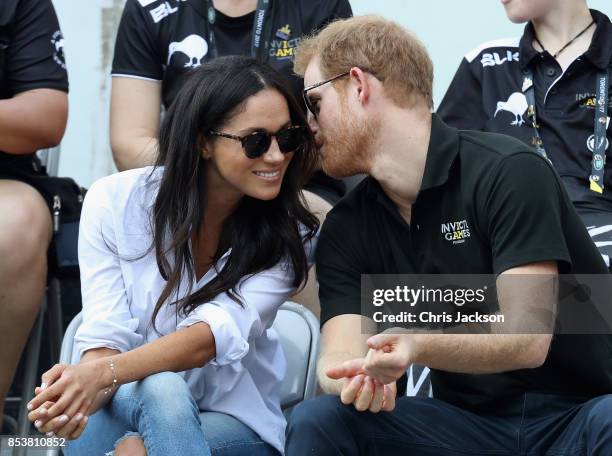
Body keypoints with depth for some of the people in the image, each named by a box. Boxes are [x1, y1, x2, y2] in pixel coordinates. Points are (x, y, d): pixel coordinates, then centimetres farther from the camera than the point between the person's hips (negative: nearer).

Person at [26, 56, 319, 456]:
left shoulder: (290, 236, -7)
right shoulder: (113, 202, -7)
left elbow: (219, 333, -22)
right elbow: (106, 337, -12)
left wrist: (103, 374, -38)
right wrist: (84, 389, -37)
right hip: (122, 412, 1)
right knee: (160, 389, -34)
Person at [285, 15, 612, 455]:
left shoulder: (508, 171, -13)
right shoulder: (345, 231, 5)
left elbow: (527, 339, -19)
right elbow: (340, 355, -7)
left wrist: (417, 347, -37)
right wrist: (352, 379, -32)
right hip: (471, 421, 4)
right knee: (318, 419, -19)